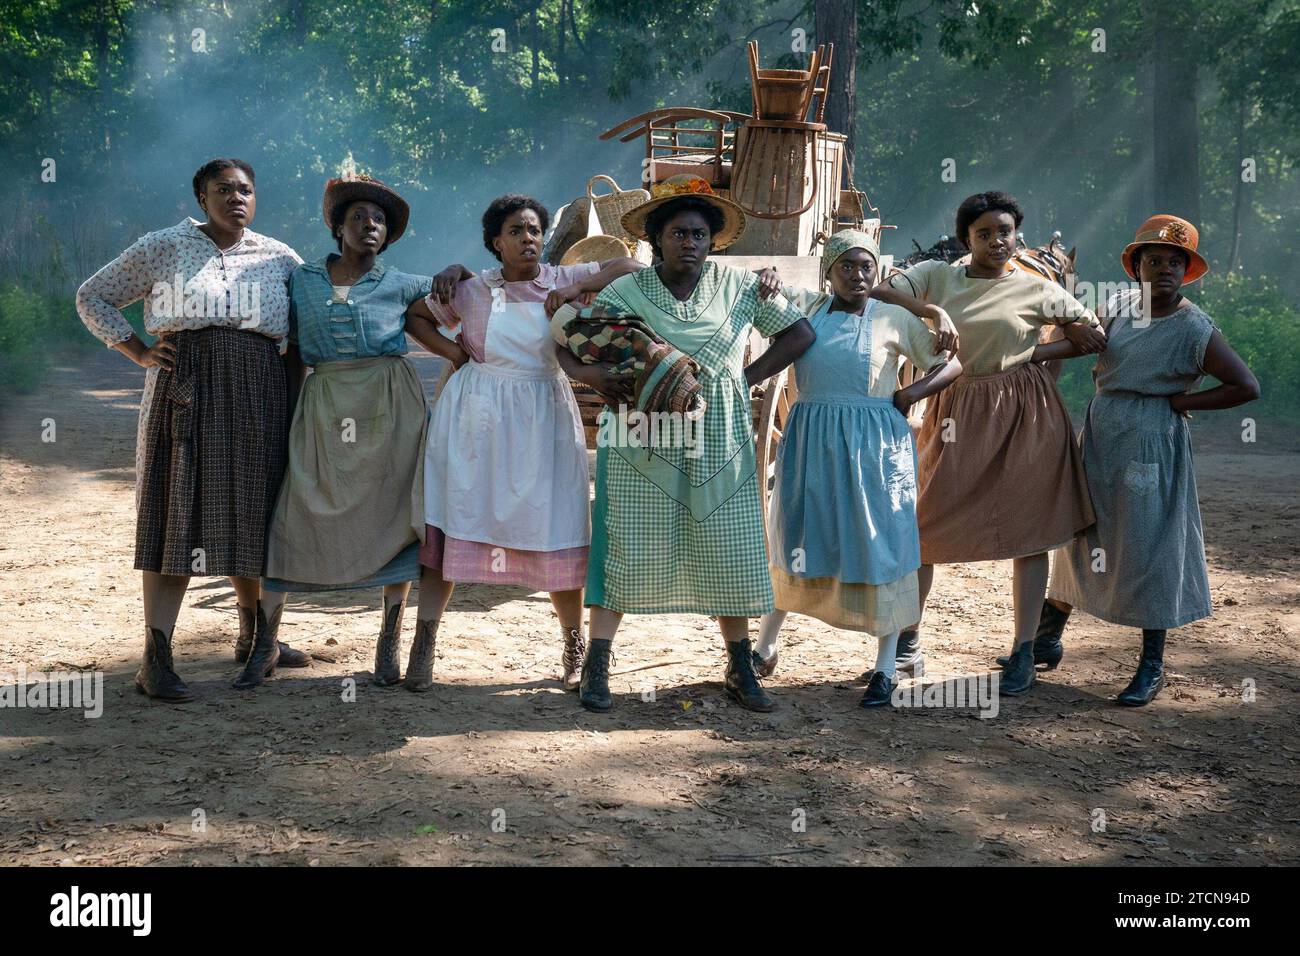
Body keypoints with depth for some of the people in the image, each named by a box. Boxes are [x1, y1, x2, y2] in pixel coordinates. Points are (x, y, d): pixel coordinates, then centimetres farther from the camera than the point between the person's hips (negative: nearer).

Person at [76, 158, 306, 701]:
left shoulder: (279, 259, 11)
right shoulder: (162, 249, 4)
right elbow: (92, 297, 10)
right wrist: (138, 353, -1)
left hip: (255, 400, 3)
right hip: (183, 396, -3)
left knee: (247, 514, 10)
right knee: (178, 515, -7)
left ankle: (253, 636, 28)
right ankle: (156, 658, -8)